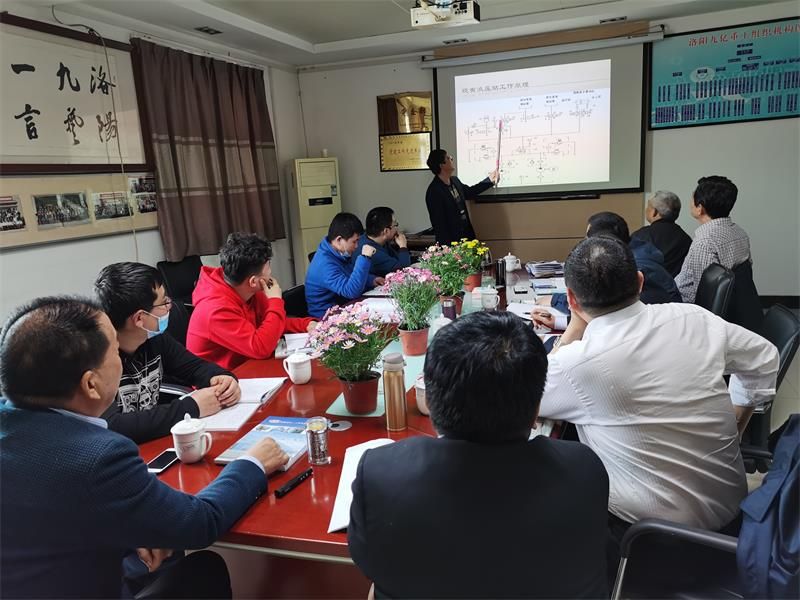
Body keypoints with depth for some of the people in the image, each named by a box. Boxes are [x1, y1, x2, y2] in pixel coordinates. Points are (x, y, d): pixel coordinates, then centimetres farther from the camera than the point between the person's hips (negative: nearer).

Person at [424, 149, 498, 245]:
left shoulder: (454, 180, 4)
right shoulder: (434, 191, -21)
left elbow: (469, 193, 26)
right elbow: (438, 224, -20)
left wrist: (489, 181, 24)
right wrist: (448, 247, -20)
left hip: (467, 236, 8)